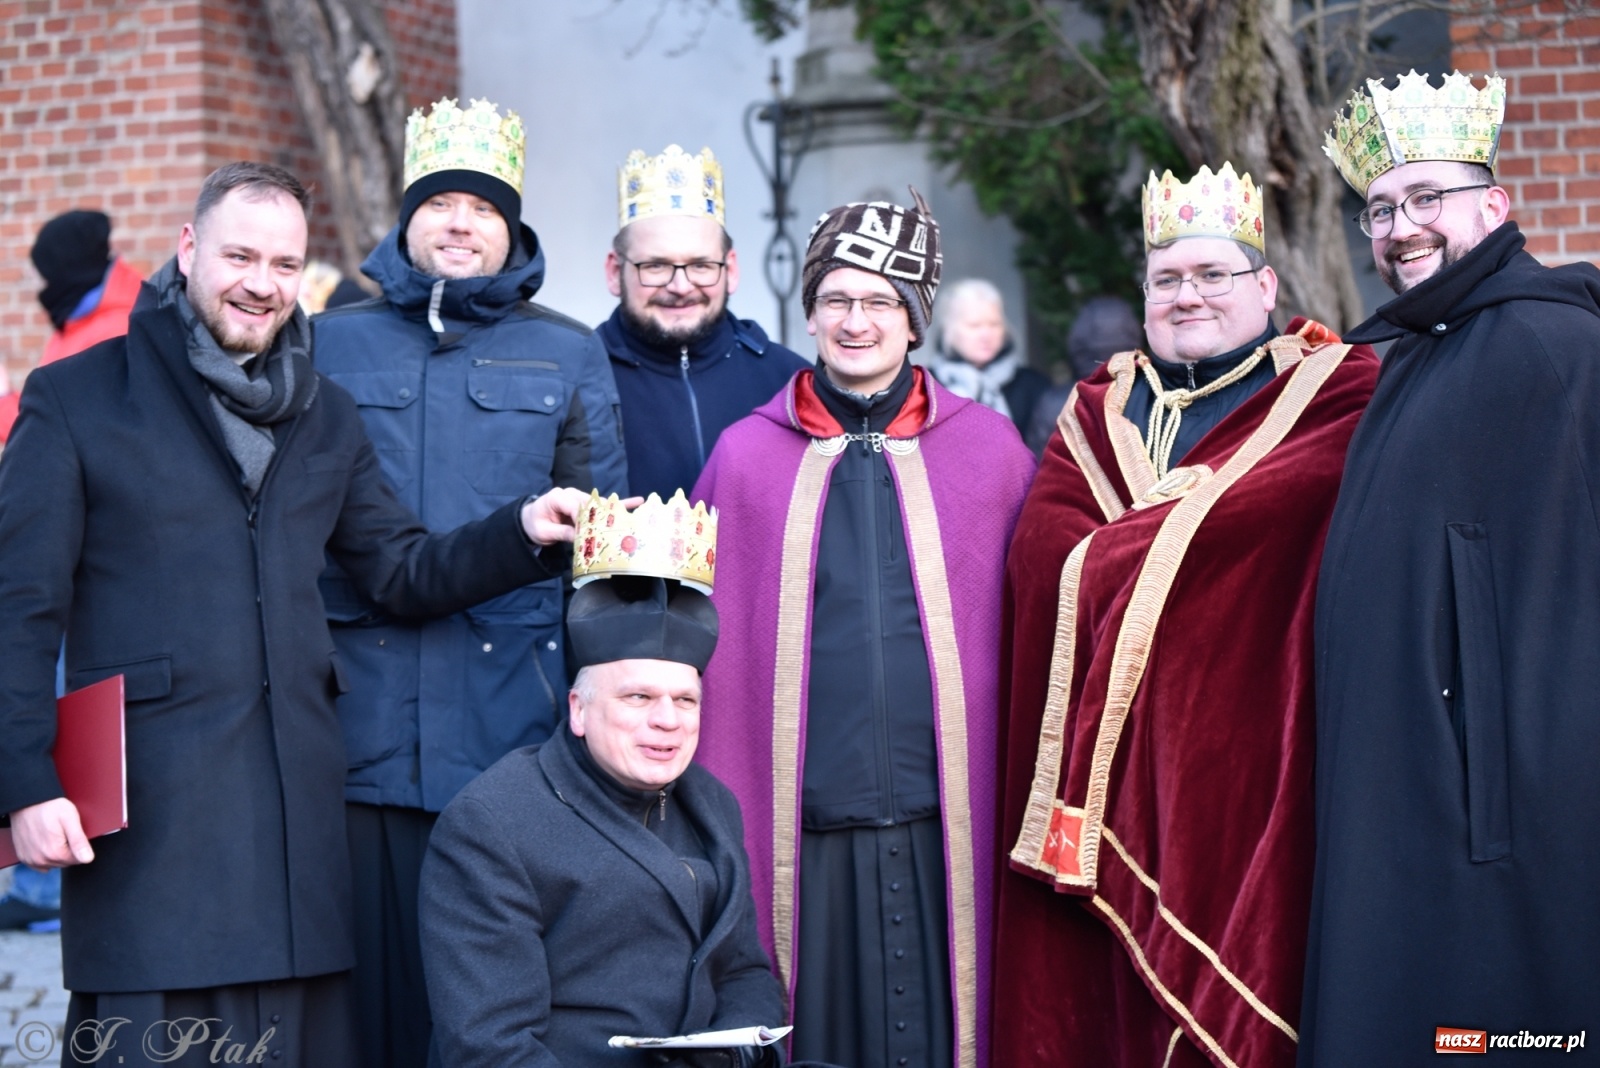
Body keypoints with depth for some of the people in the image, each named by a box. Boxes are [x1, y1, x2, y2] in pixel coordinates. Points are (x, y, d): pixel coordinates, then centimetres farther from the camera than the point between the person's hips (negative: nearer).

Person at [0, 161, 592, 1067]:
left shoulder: (326, 416, 17)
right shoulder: (75, 400, 2)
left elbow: (403, 573, 15)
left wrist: (524, 533, -3)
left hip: (299, 810, 5)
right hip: (150, 811, -4)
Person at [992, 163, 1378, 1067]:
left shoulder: (1336, 391, 4)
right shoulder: (1099, 408, 18)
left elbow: (1273, 510, -13)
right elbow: (1042, 549, 6)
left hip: (1243, 752, -4)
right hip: (1103, 754, 4)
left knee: (1228, 965, -4)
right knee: (1106, 990, 3)